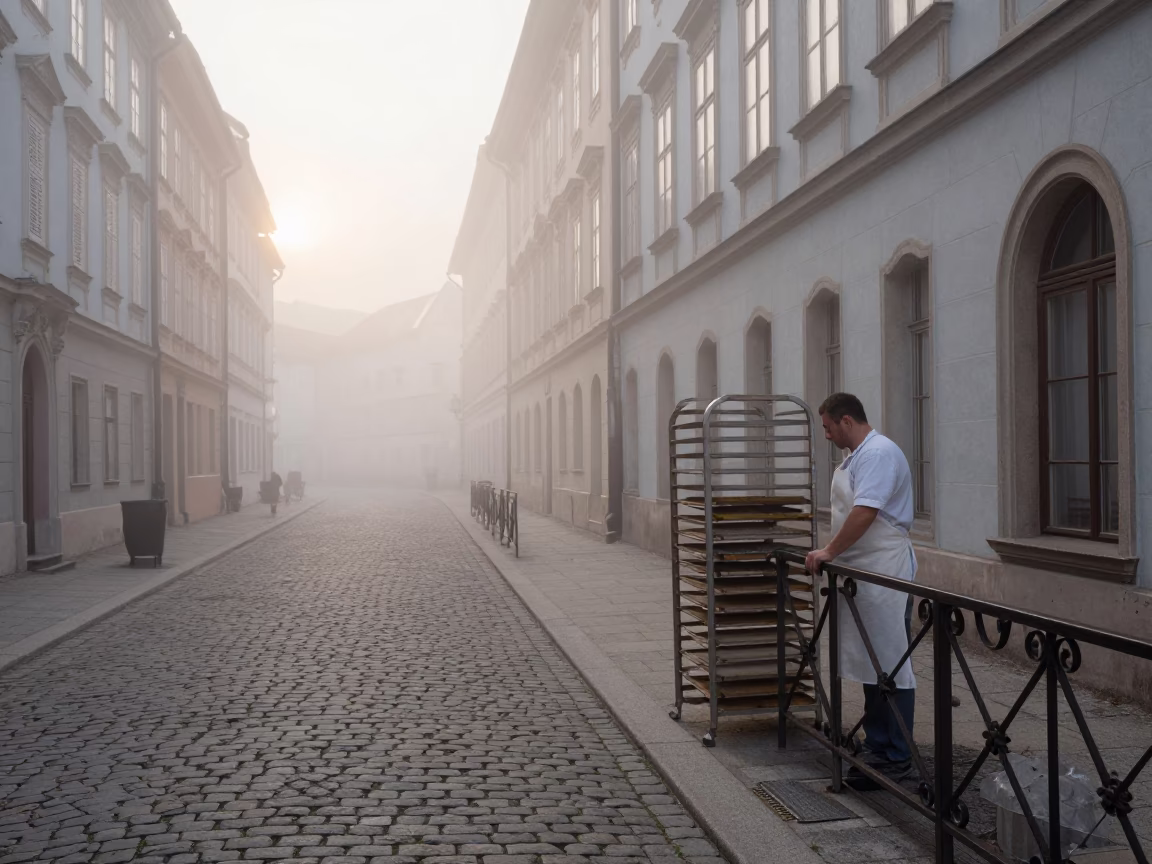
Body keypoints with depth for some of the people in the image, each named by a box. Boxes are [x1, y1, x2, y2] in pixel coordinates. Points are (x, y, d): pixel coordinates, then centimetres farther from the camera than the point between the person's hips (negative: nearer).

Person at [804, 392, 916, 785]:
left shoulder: (879, 453, -15)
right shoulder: (856, 456, 18)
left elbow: (865, 512, -25)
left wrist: (830, 552, -19)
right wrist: (831, 553, 17)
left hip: (884, 575, -10)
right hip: (862, 575, 10)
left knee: (890, 668, -5)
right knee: (871, 665, 14)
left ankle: (896, 759, 1)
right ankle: (877, 747, 22)